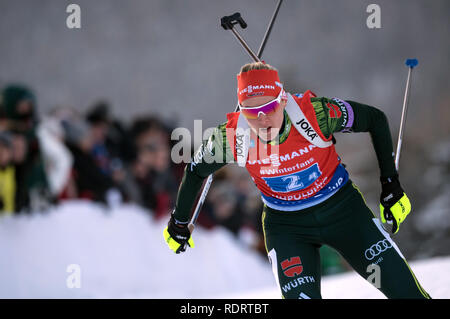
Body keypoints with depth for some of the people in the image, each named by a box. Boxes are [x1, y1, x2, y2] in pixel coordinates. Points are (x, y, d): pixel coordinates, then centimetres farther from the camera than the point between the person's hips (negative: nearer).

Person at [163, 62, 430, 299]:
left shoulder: (314, 112, -28)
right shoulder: (232, 137, -22)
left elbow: (376, 119, -11)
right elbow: (196, 171, 0)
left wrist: (391, 184, -8)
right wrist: (179, 222, 12)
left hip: (341, 207, 0)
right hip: (287, 225, 0)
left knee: (404, 288, -5)